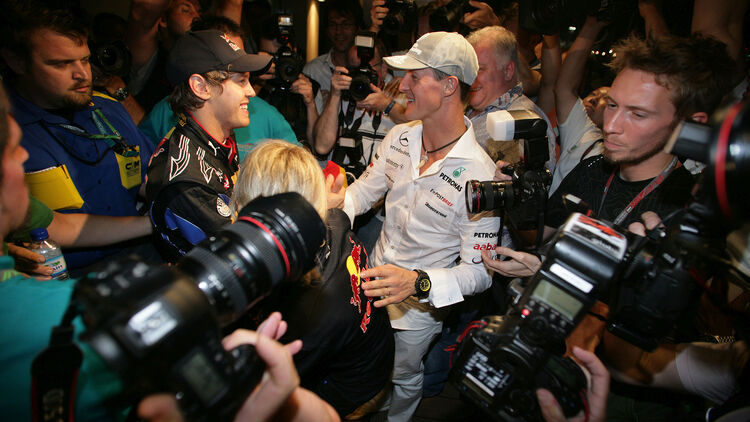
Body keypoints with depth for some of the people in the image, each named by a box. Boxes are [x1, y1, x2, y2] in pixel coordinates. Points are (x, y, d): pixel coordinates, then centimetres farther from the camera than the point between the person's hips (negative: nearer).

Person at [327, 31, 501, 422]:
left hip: (421, 303, -5)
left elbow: (479, 272, -25)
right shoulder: (399, 136, -10)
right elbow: (366, 188, 4)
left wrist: (419, 283, -42)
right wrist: (337, 203, -19)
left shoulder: (480, 176, -29)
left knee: (402, 379, 23)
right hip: (374, 279, 5)